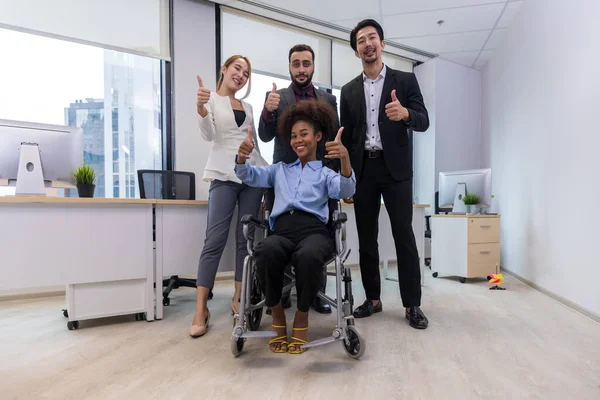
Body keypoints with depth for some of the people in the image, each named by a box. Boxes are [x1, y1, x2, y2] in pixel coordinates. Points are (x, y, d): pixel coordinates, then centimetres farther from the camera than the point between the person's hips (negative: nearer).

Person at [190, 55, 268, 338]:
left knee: (246, 239, 4)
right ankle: (201, 310, -4)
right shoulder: (211, 99, 5)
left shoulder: (248, 107, 20)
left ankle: (238, 298, 14)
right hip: (224, 175, -5)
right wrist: (200, 107, -28)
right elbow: (208, 135, -11)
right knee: (214, 241, -10)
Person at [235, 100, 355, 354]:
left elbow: (345, 191, -1)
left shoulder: (326, 173, 22)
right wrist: (241, 158, -8)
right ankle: (276, 313, -9)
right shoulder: (280, 169, 31)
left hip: (314, 231, -1)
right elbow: (249, 176, 16)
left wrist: (345, 159, -22)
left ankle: (302, 315, -8)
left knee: (308, 256, -37)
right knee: (266, 251, -35)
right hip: (282, 230, 2)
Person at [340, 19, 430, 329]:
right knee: (366, 238, 6)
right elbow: (345, 137, 11)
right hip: (363, 169, 3)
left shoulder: (405, 80, 6)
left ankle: (412, 305, 6)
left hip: (395, 168, -3)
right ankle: (373, 299, 17)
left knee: (404, 236, -4)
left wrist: (405, 114, -27)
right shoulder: (349, 90, 13)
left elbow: (424, 122, -3)